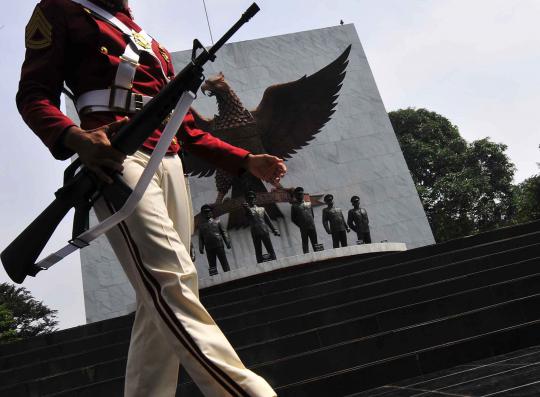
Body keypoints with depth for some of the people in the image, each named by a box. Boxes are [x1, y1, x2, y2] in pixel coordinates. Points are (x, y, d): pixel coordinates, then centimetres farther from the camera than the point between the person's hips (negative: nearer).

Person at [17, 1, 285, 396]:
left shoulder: (153, 45, 31)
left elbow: (186, 127, 28)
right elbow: (34, 95, 1)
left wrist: (246, 161, 20)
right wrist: (73, 137, -21)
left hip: (170, 164, 7)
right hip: (117, 156, -7)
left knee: (163, 296, -1)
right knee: (171, 280, -21)